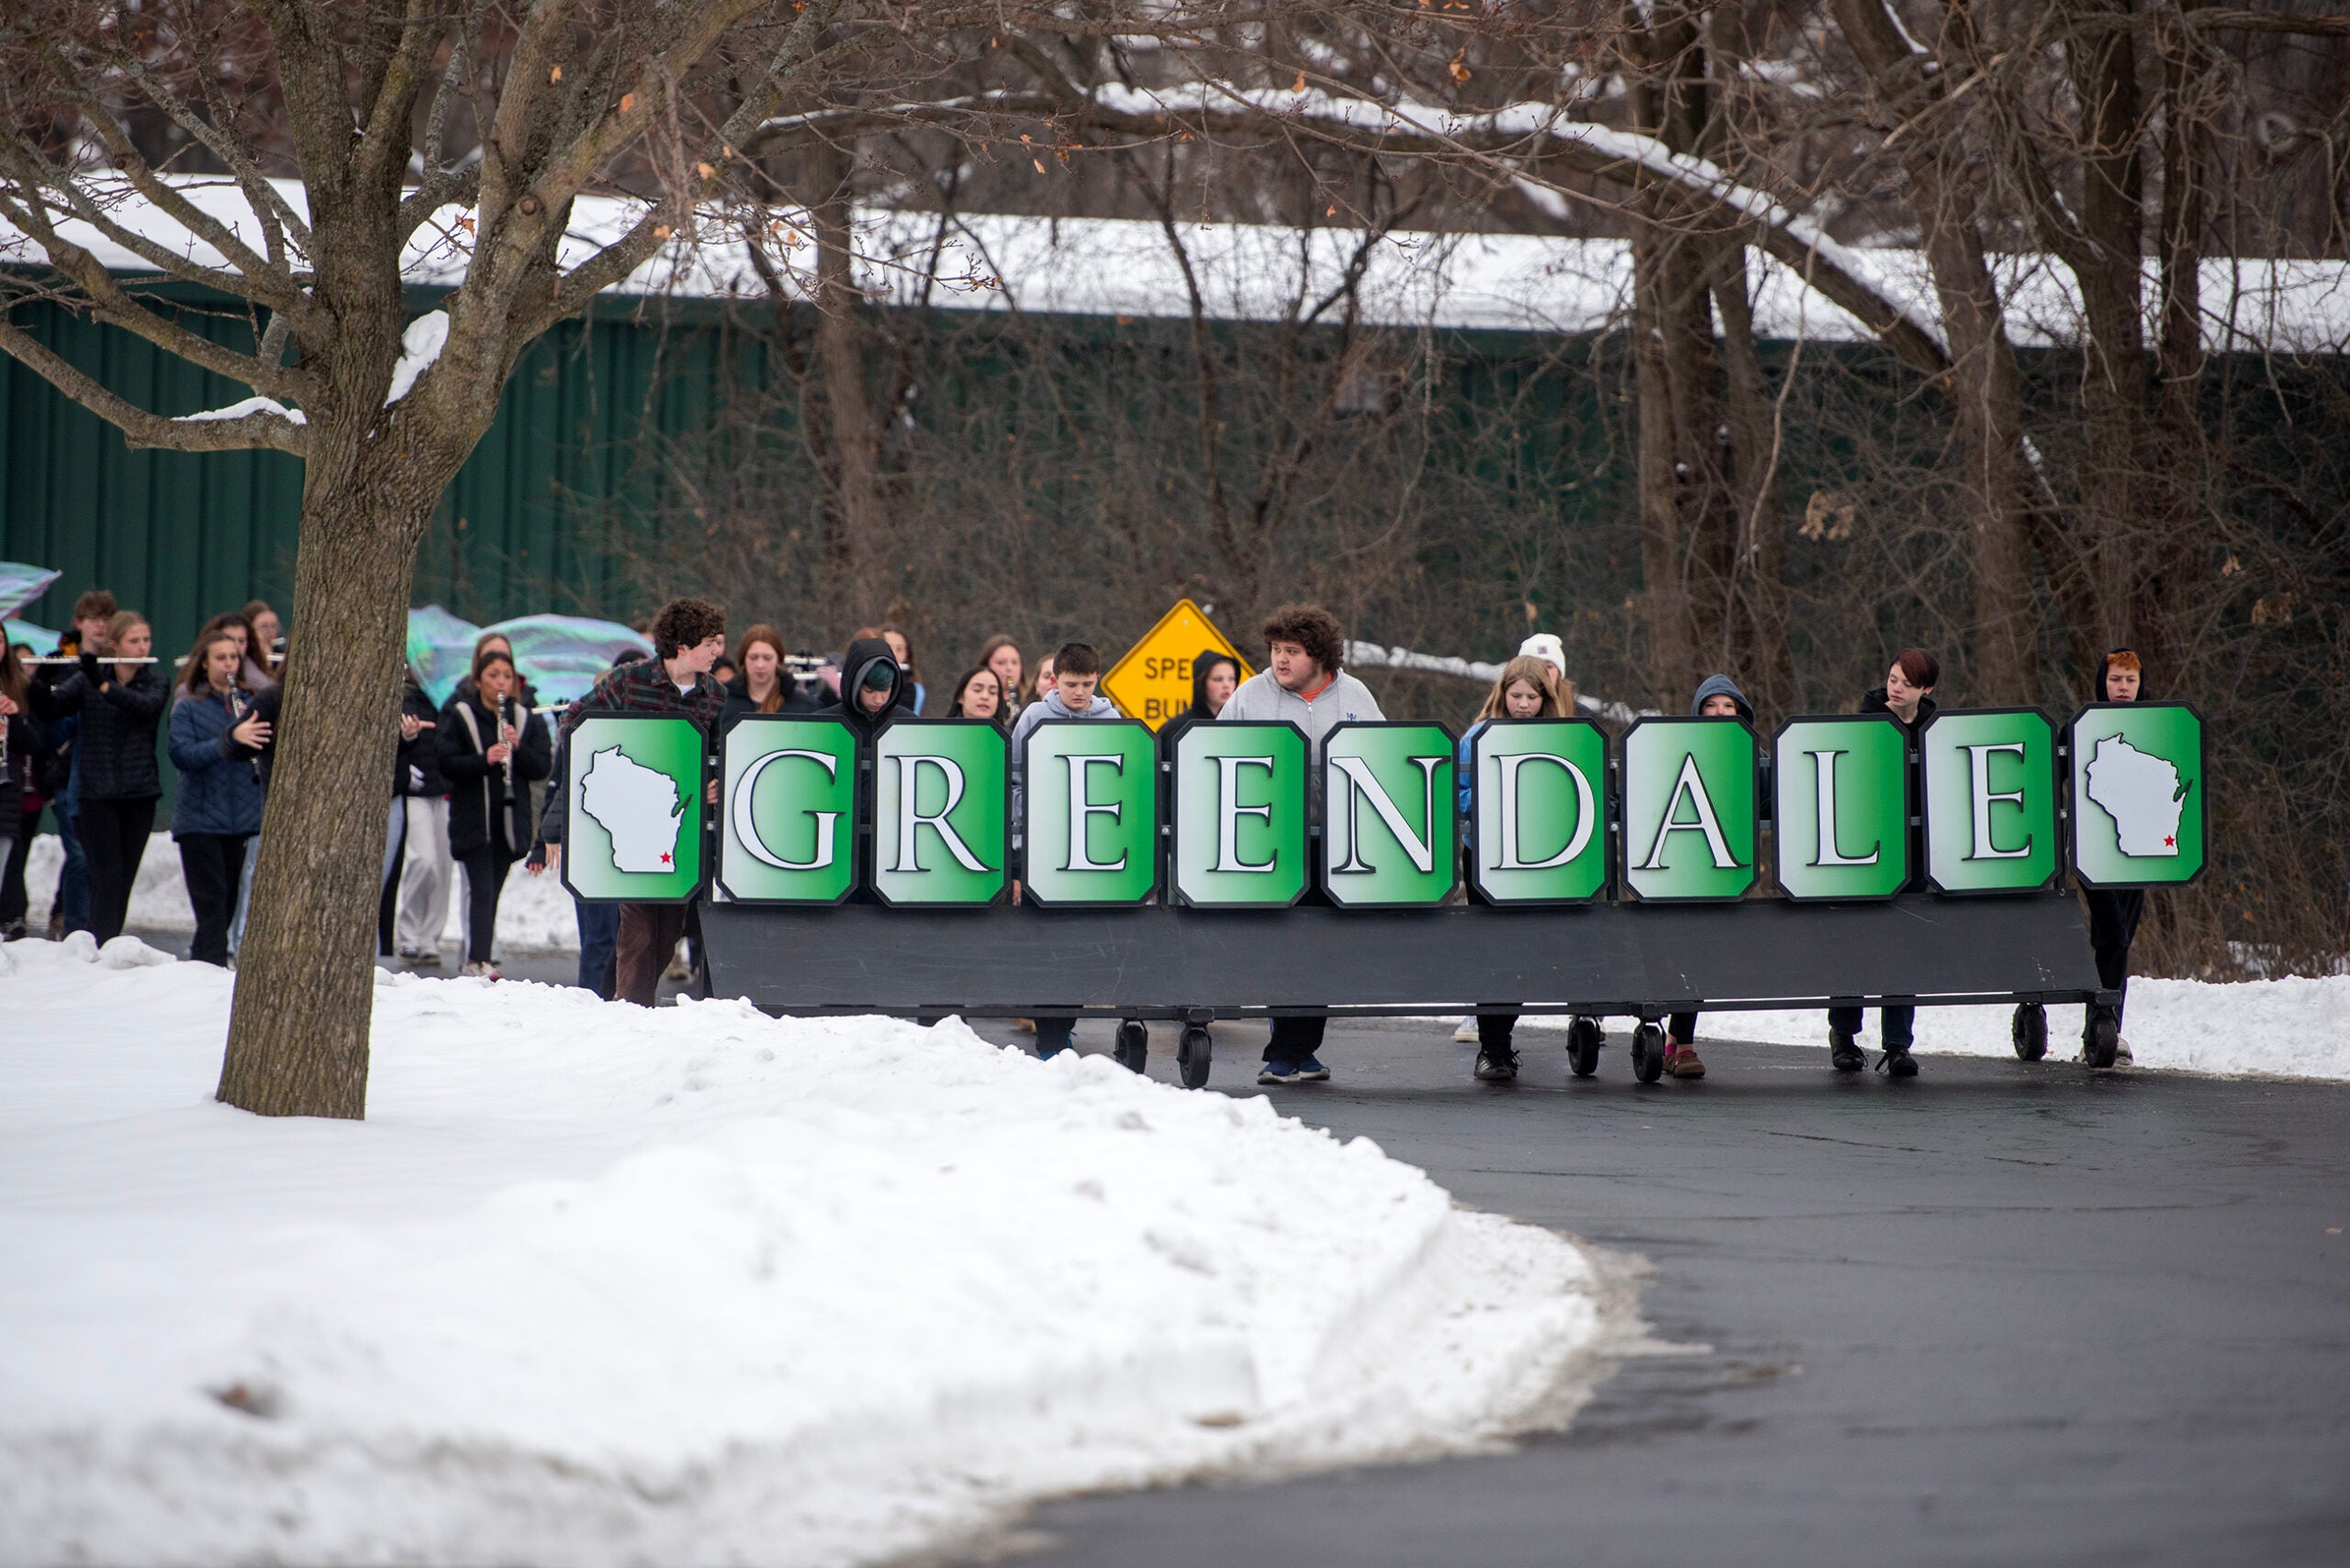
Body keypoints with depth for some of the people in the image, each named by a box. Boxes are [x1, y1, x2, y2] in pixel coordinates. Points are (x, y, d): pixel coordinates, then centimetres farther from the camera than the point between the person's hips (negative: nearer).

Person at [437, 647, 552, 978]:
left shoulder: (526, 720, 10)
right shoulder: (459, 717, 0)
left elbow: (543, 767, 4)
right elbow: (446, 764, -9)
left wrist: (518, 748, -14)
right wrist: (484, 759, -24)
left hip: (510, 820, 4)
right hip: (472, 819, -4)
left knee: (492, 892, 8)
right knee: (481, 891, -14)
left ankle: (475, 960, 16)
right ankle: (478, 960, -20)